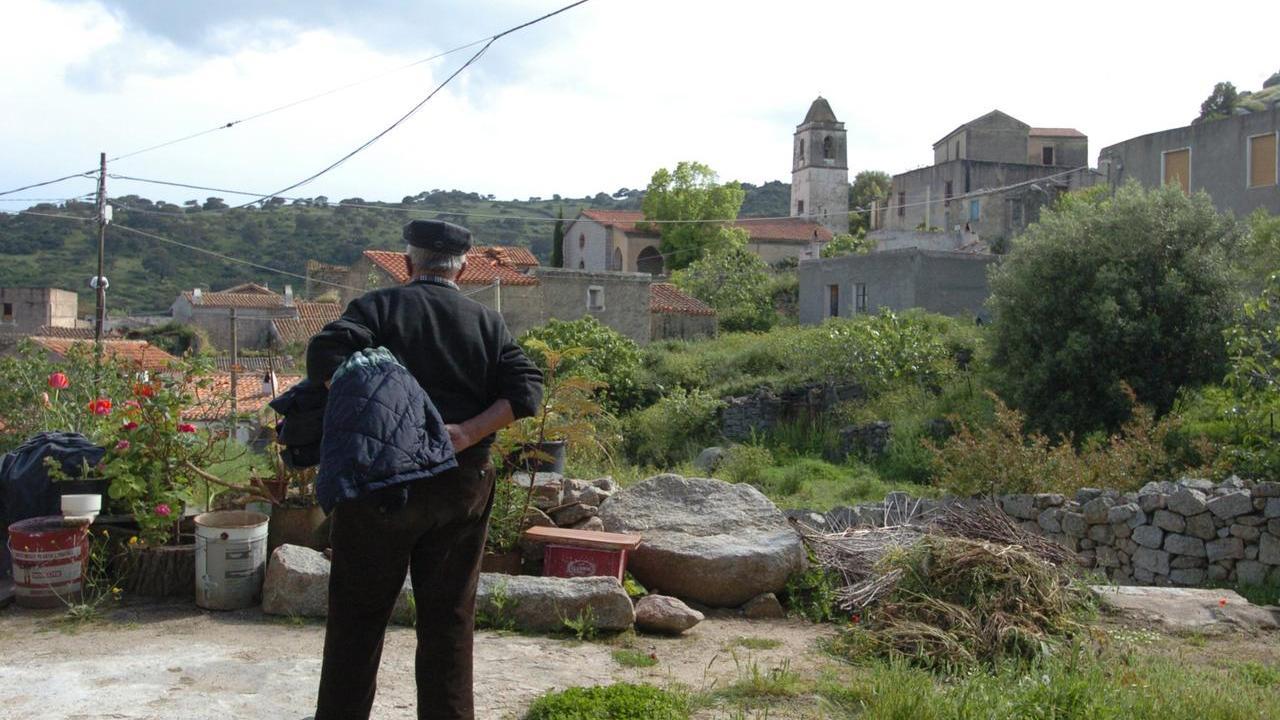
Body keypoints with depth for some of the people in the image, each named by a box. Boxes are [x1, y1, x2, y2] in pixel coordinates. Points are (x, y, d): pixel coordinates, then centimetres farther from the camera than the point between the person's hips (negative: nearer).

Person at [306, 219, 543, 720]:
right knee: (449, 617, 10)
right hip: (464, 486, 2)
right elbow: (525, 389, -3)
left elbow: (325, 355, -17)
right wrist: (465, 433, -11)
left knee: (359, 611, 9)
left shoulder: (378, 306, 1)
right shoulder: (488, 322, 9)